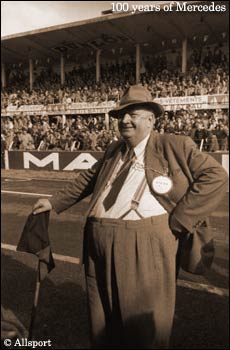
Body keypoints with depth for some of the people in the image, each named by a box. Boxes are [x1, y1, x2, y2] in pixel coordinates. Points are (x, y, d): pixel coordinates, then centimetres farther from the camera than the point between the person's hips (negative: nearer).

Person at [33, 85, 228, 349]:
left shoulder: (174, 146, -5)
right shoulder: (113, 150, 14)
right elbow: (88, 179, 24)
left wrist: (176, 219, -14)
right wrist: (55, 202, 24)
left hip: (146, 249, -6)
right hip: (100, 246, 6)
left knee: (144, 328, 12)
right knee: (104, 320, 21)